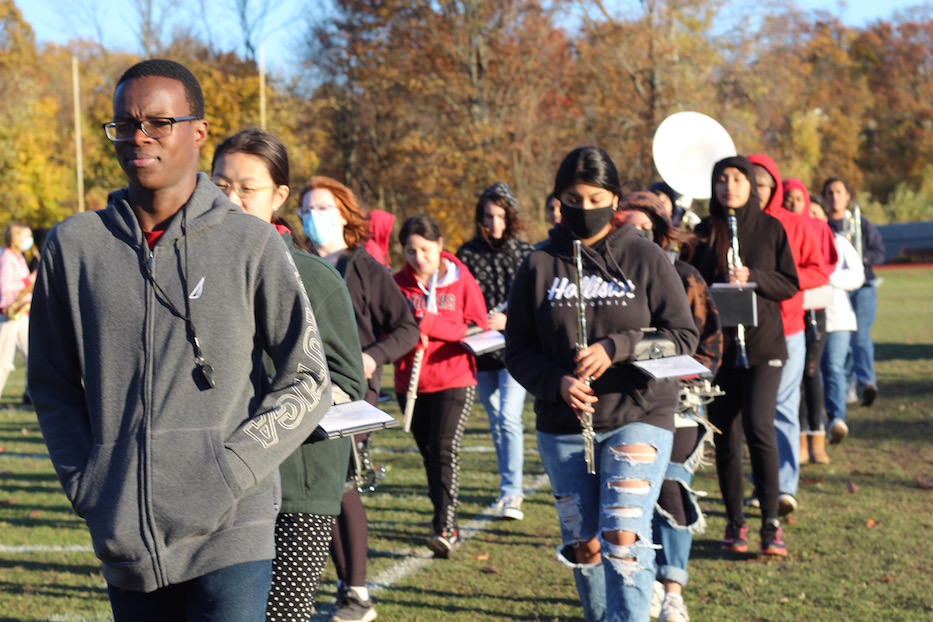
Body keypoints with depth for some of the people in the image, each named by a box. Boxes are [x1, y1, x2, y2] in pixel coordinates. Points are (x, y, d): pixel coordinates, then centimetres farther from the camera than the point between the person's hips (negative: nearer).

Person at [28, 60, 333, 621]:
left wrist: (226, 473, -8)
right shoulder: (76, 244, 6)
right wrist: (84, 485, 3)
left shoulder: (252, 244, -1)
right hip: (126, 543, 3)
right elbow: (53, 383, 15)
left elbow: (308, 381, 2)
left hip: (230, 536, -3)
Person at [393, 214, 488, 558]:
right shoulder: (398, 284, 3)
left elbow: (479, 328, -7)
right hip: (410, 384, 4)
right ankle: (446, 523, 26)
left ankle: (444, 528, -19)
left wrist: (431, 324, -17)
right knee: (429, 453, 12)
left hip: (454, 381, -3)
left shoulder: (460, 279, -3)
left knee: (445, 449, -16)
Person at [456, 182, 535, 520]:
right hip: (481, 352, 3)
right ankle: (510, 488, 27)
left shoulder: (525, 253, 0)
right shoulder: (467, 254, 5)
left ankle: (511, 492, -13)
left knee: (509, 416, -15)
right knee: (495, 421, 13)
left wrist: (507, 319, -17)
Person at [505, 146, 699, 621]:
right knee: (582, 545, 8)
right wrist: (557, 383, -15)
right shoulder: (539, 266, 3)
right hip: (562, 427, 3)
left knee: (624, 537, -14)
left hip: (638, 417, -2)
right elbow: (517, 350, 5)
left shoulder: (645, 258, -1)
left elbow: (684, 336, -3)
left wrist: (616, 348, -17)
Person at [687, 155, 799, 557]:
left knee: (758, 426, -15)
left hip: (762, 342, -2)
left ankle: (771, 524, -9)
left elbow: (790, 284, 3)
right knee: (725, 435, 4)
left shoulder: (771, 228, 4)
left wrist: (752, 277, -13)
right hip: (717, 343, 2)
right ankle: (735, 523, 15)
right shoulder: (705, 231, 7)